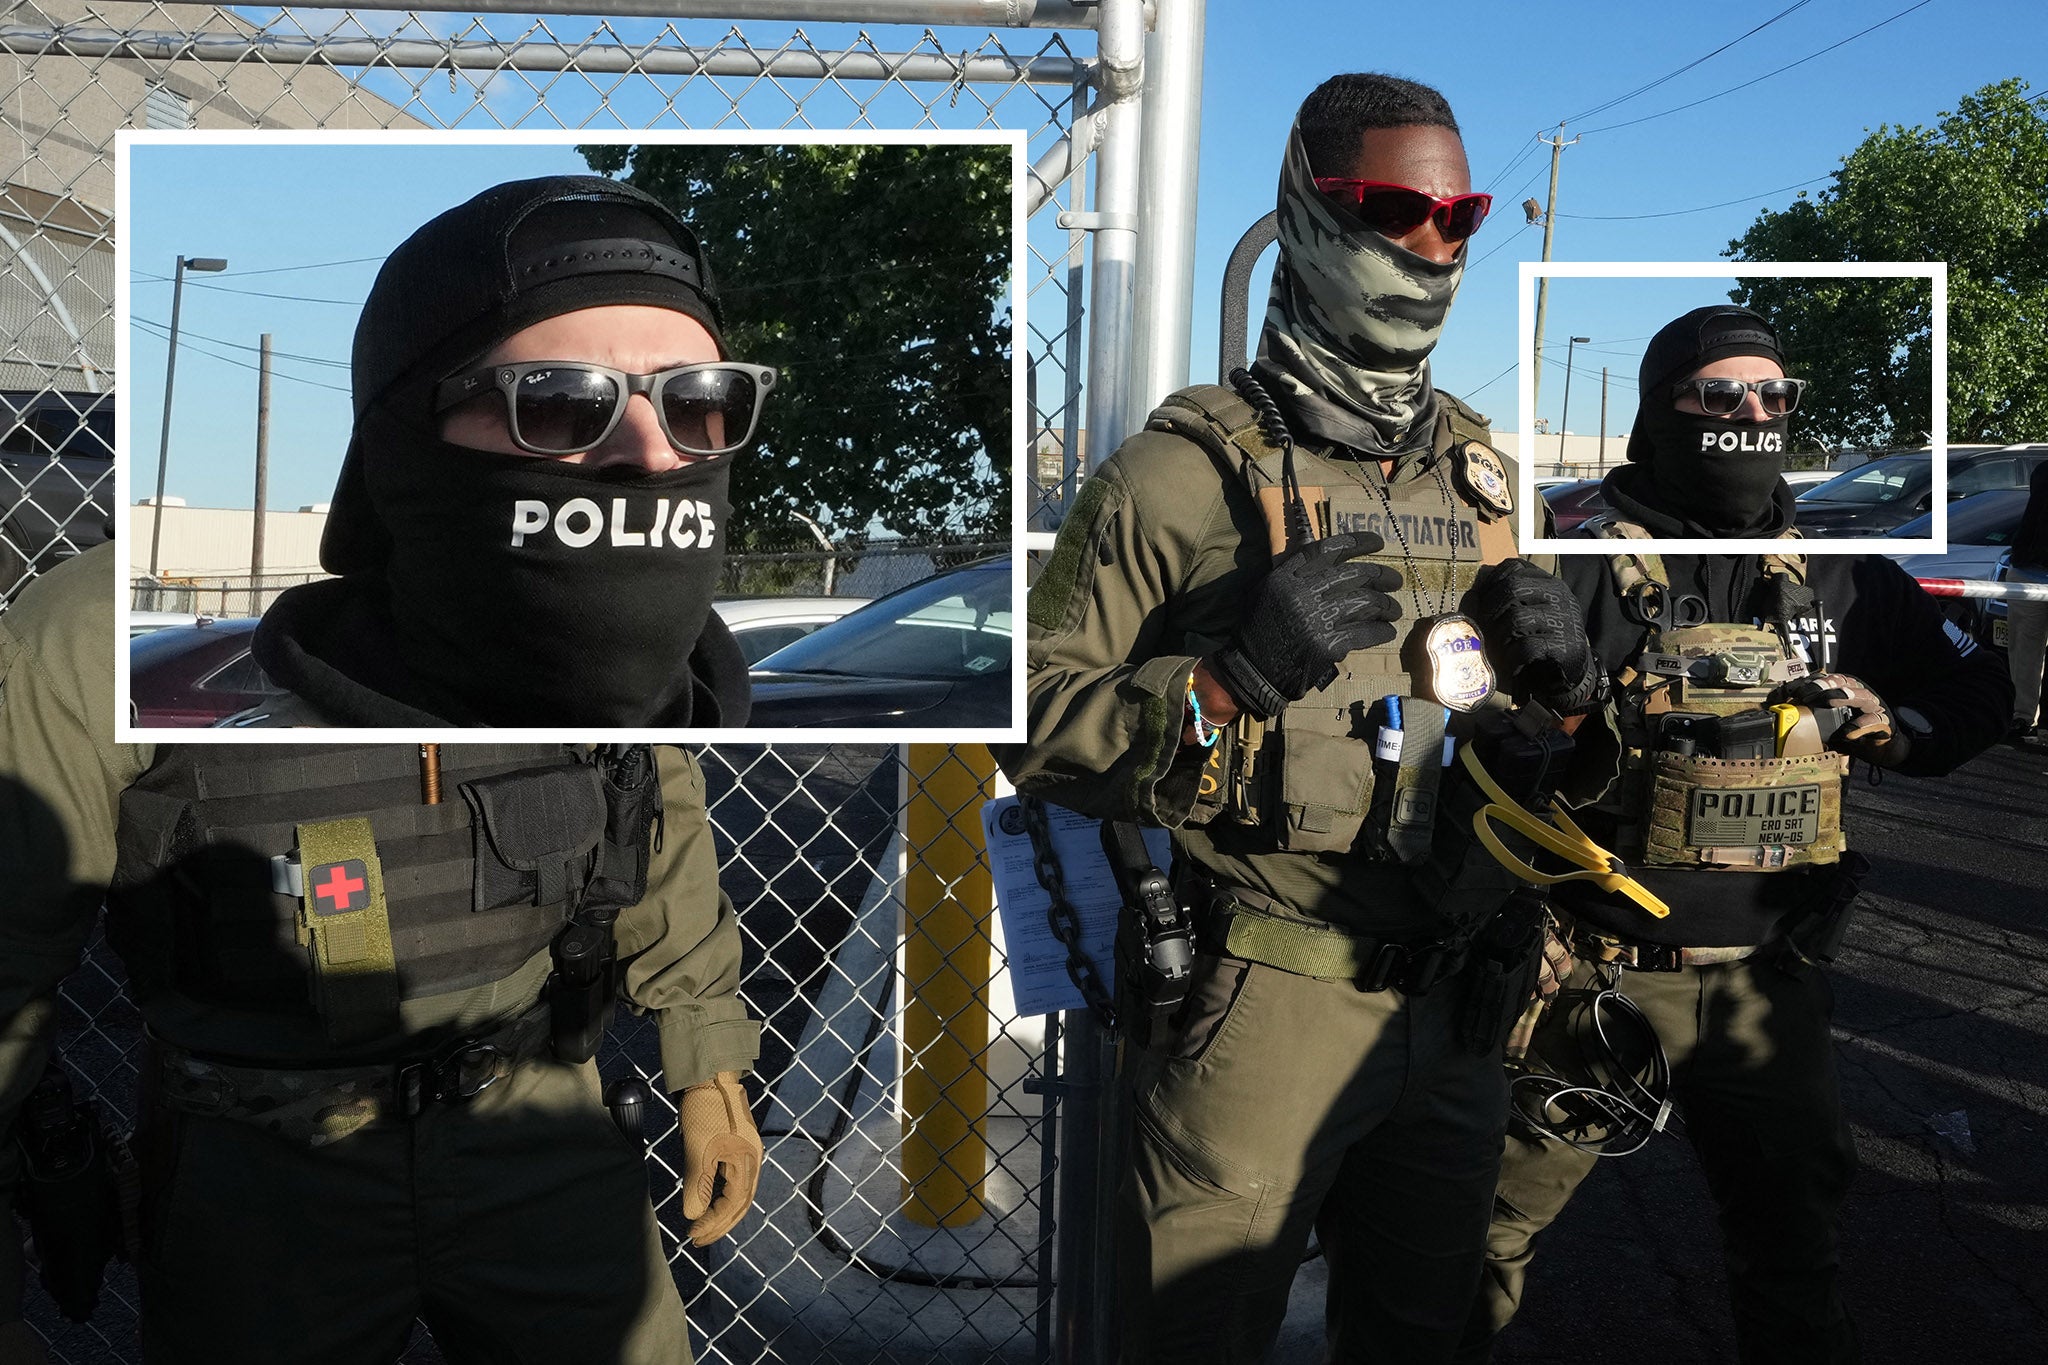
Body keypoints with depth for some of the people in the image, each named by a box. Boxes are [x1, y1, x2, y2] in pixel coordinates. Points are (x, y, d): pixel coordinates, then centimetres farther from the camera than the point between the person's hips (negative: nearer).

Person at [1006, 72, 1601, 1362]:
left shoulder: (1479, 470, 10)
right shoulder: (1188, 470, -11)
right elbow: (1034, 722, -14)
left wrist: (1550, 678, 0)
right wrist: (1232, 679, -27)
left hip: (1453, 1003, 6)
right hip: (1262, 1006, -6)